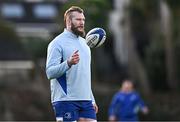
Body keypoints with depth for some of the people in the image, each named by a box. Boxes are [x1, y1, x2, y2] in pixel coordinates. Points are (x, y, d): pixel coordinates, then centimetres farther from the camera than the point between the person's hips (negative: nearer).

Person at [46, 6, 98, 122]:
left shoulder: (83, 43, 19)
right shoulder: (58, 43, -7)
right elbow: (50, 72, -15)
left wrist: (92, 99, 22)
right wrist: (69, 63, -31)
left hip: (86, 100, 7)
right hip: (66, 100, -7)